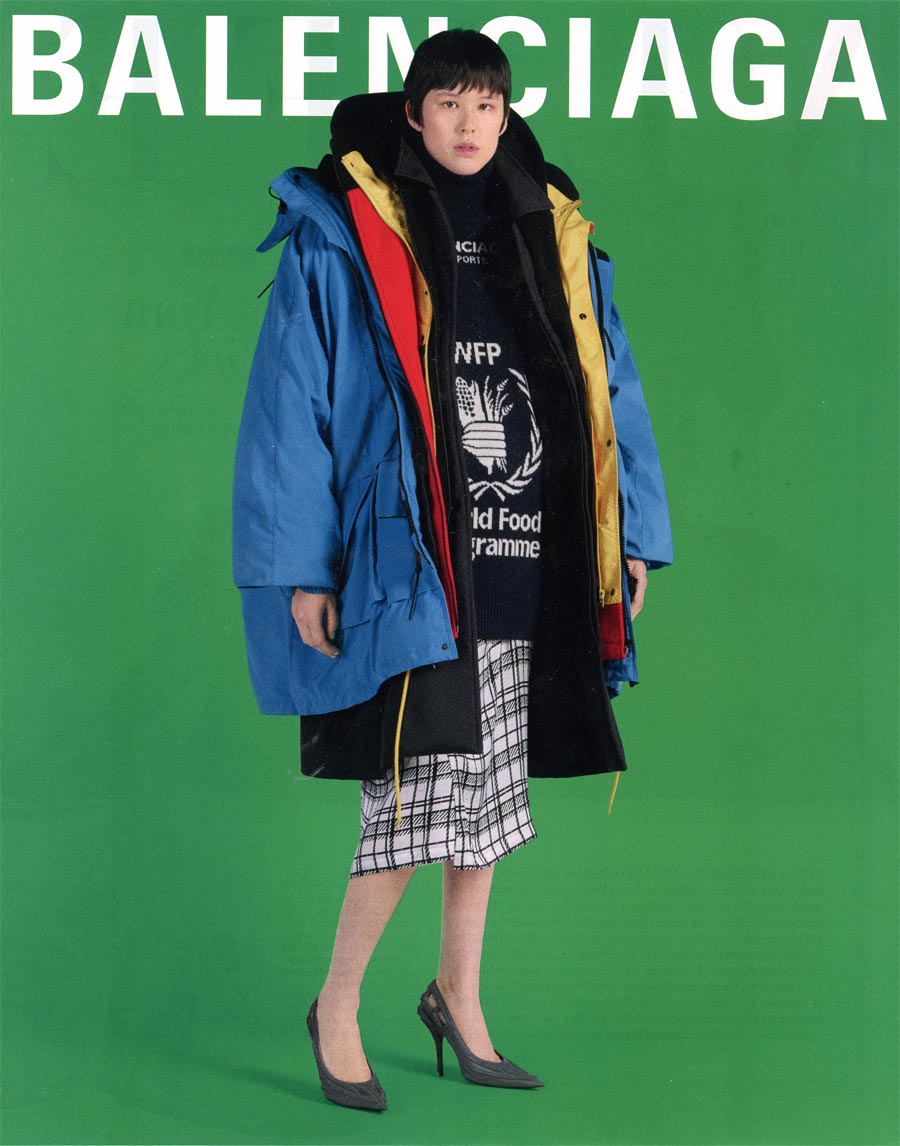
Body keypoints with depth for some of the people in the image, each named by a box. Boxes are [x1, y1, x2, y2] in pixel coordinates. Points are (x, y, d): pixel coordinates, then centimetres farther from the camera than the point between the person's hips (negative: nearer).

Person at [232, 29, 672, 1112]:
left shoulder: (553, 239, 11)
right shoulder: (345, 240, -3)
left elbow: (608, 391, 14)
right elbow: (289, 405, -5)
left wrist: (631, 536, 9)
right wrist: (301, 570, -10)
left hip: (520, 573, 5)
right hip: (405, 566, -5)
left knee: (487, 796, 11)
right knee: (420, 799, -8)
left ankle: (458, 999, 29)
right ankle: (336, 1009, 12)